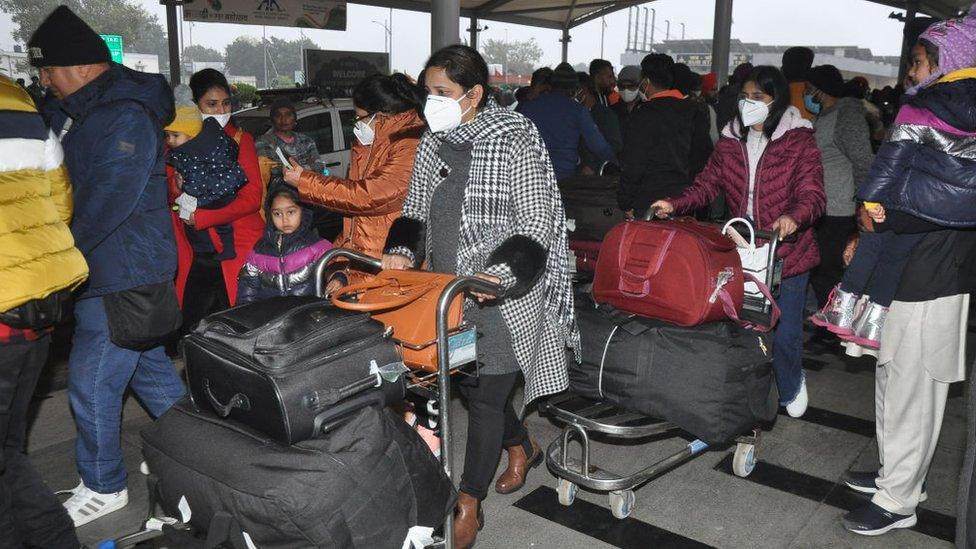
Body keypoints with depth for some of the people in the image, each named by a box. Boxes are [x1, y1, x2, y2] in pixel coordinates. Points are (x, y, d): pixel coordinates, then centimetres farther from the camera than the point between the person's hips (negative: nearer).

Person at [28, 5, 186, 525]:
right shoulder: (75, 110, 12)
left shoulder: (125, 117, -19)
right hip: (120, 268, 10)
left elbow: (108, 204, -24)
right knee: (148, 366, 19)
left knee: (91, 383, 1)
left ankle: (102, 487, 19)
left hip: (123, 276, -10)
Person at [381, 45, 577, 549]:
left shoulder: (515, 139, -12)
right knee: (465, 380, 16)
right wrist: (402, 250, -5)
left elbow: (536, 219, -14)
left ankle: (469, 505, 15)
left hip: (504, 295, -7)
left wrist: (500, 273, -28)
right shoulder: (432, 144, 7)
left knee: (485, 394, -2)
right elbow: (415, 210, 15)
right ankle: (521, 447, 44)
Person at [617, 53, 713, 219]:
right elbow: (704, 157, 10)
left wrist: (626, 205, -3)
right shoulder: (695, 112, 8)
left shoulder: (642, 115, -10)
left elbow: (631, 164, -11)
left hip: (648, 201, -5)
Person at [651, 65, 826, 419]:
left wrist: (793, 217, -36)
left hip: (787, 253, -3)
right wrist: (675, 205, -12)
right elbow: (708, 184, 6)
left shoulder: (799, 141, -6)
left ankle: (791, 389, 35)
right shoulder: (731, 140, 7)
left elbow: (813, 195, -14)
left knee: (783, 333, 3)